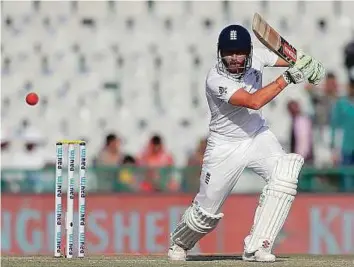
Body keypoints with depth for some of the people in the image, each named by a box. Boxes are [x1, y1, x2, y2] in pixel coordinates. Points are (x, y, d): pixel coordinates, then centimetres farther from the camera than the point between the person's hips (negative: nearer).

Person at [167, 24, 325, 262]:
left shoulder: (256, 57, -11)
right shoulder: (216, 80, -28)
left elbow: (291, 58, 2)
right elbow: (254, 101, -38)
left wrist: (308, 64, -21)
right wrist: (287, 78, -39)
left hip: (258, 137, 4)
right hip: (225, 146, -4)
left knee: (285, 173, -24)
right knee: (207, 211, 3)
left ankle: (256, 248, -19)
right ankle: (180, 243, 39)